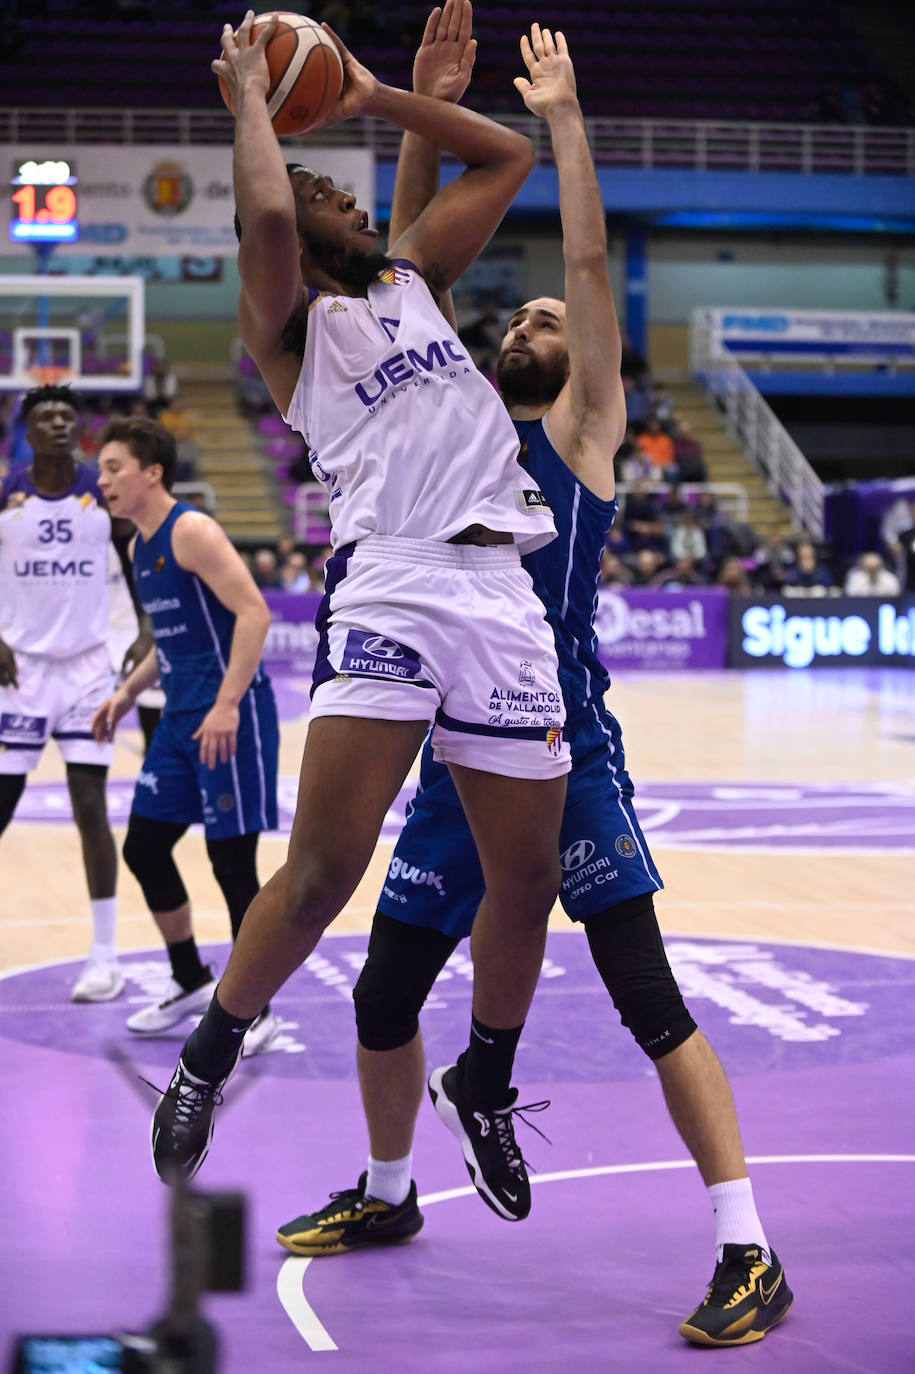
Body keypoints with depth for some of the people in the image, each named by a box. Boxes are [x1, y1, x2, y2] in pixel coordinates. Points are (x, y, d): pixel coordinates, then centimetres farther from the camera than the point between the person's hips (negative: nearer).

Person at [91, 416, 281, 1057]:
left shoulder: (191, 531, -14)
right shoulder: (143, 547, 14)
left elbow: (253, 612, -21)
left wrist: (227, 704, -27)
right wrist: (129, 692, 16)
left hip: (230, 715, -9)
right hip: (181, 716, 9)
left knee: (232, 862, -4)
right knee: (143, 847, 11)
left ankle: (255, 1009, 8)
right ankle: (192, 982, 27)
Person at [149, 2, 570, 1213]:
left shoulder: (414, 274, 25)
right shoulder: (288, 324, 8)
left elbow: (508, 158, 30)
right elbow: (267, 217, -13)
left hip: (503, 599, 5)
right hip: (390, 589, -5)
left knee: (527, 879, 7)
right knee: (325, 867, -15)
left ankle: (485, 1089, 30)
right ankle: (207, 1060, 8)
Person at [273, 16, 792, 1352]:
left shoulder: (583, 428, 2)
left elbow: (590, 260, -7)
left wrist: (563, 116, -5)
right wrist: (421, 119, 3)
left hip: (564, 751, -6)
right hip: (454, 754, 6)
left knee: (650, 1001, -10)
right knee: (384, 996, 12)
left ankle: (750, 1255, -6)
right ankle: (389, 1194, 35)